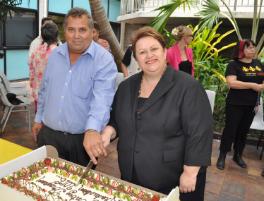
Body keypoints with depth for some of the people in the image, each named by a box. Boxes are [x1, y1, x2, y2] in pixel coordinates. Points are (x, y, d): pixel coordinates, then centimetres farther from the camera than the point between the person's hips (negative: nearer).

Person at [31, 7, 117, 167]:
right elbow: (45, 90, 14)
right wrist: (39, 118, 16)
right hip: (48, 134, 5)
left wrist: (92, 130, -42)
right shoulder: (55, 54, 4)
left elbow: (102, 99, -28)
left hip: (82, 139, -4)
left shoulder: (104, 60, -15)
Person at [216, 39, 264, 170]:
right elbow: (231, 82, -22)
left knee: (243, 131, 16)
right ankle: (222, 156, 15)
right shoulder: (234, 64, -10)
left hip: (251, 105, 6)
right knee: (230, 129, 1)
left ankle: (238, 155, 32)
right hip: (235, 104, -6)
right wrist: (252, 85, -22)